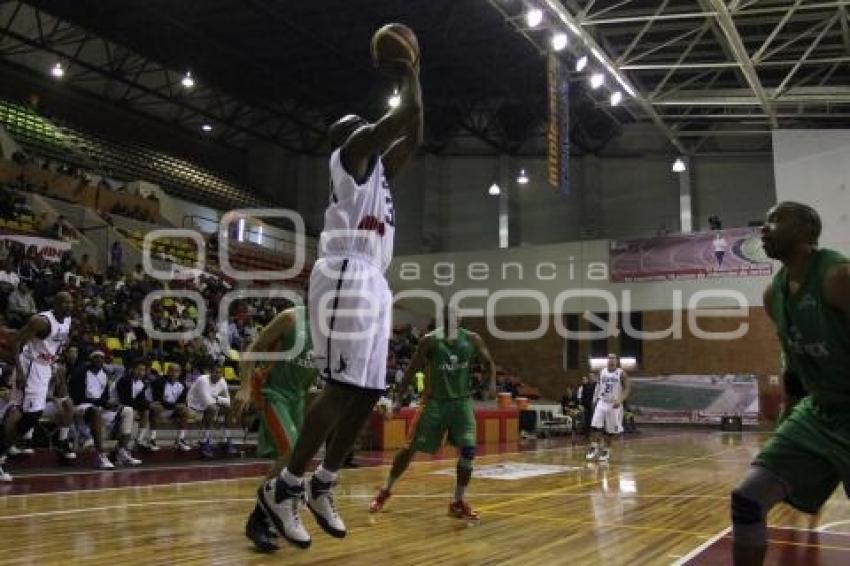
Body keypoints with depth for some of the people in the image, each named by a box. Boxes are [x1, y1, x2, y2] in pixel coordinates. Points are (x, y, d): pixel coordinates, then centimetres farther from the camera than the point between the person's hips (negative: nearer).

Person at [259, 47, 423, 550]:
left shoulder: (378, 167, 28)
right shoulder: (352, 151, 2)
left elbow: (414, 135, 33)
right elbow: (407, 114, -4)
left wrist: (412, 77, 32)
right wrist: (409, 76, 14)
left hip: (374, 282, 10)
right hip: (347, 276, -10)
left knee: (368, 392, 6)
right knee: (344, 388, -15)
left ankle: (322, 488, 14)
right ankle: (284, 488, -7)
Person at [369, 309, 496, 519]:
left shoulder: (472, 339, -4)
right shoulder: (429, 340, -10)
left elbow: (489, 362, 9)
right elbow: (412, 370, -4)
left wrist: (492, 383, -9)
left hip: (462, 401, 2)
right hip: (434, 401, -1)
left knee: (468, 450, -13)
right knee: (411, 448, 2)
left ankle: (458, 502, 2)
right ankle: (386, 491, 21)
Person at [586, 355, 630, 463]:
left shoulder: (621, 373, -5)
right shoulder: (602, 372, 7)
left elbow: (628, 388, -7)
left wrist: (620, 400, -21)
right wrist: (595, 399, 5)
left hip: (614, 404, -3)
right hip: (601, 402, 3)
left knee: (609, 430, 5)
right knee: (595, 426, -12)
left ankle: (606, 451, 19)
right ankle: (593, 448, -5)